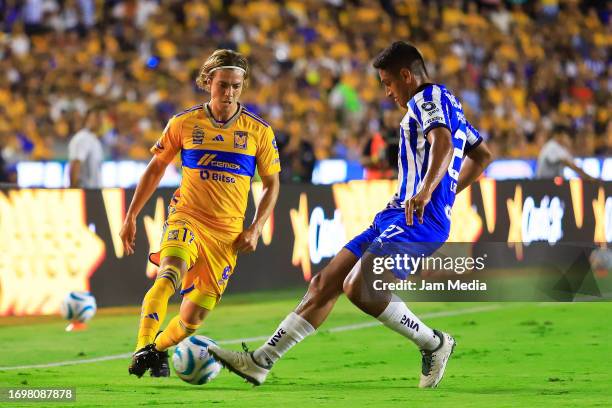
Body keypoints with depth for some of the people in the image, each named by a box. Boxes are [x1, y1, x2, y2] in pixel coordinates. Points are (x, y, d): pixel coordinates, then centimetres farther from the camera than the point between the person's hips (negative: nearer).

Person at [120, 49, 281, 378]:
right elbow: (156, 168, 13)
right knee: (171, 273, -33)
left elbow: (271, 184, 10)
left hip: (227, 232, 1)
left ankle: (159, 348, 30)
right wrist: (131, 217, 10)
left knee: (194, 316, 0)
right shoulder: (184, 123, 1)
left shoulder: (258, 131, 1)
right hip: (187, 217, -1)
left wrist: (255, 229, -3)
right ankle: (143, 348, -39)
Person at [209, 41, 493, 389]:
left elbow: (444, 144, -27)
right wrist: (447, 194, 32)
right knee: (325, 283, 6)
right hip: (397, 215, 11)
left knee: (358, 288, -26)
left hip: (419, 218, -11)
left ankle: (434, 344, -8)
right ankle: (261, 361, 6)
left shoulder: (427, 99, -6)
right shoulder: (447, 104, 24)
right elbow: (483, 155, 34)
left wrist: (426, 192, -42)